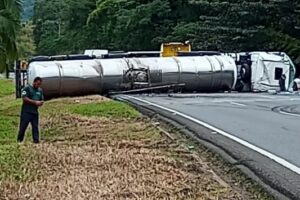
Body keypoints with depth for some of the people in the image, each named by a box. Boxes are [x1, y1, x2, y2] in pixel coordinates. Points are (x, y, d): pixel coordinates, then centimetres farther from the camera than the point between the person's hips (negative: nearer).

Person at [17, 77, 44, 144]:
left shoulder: (40, 90, 15)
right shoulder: (27, 88, -4)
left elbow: (42, 100, 21)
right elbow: (24, 98, -13)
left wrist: (40, 103, -4)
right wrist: (35, 102, -16)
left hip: (35, 112, 5)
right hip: (26, 112, -5)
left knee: (35, 127, 2)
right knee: (23, 127, -3)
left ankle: (36, 141, 2)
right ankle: (19, 141, 5)